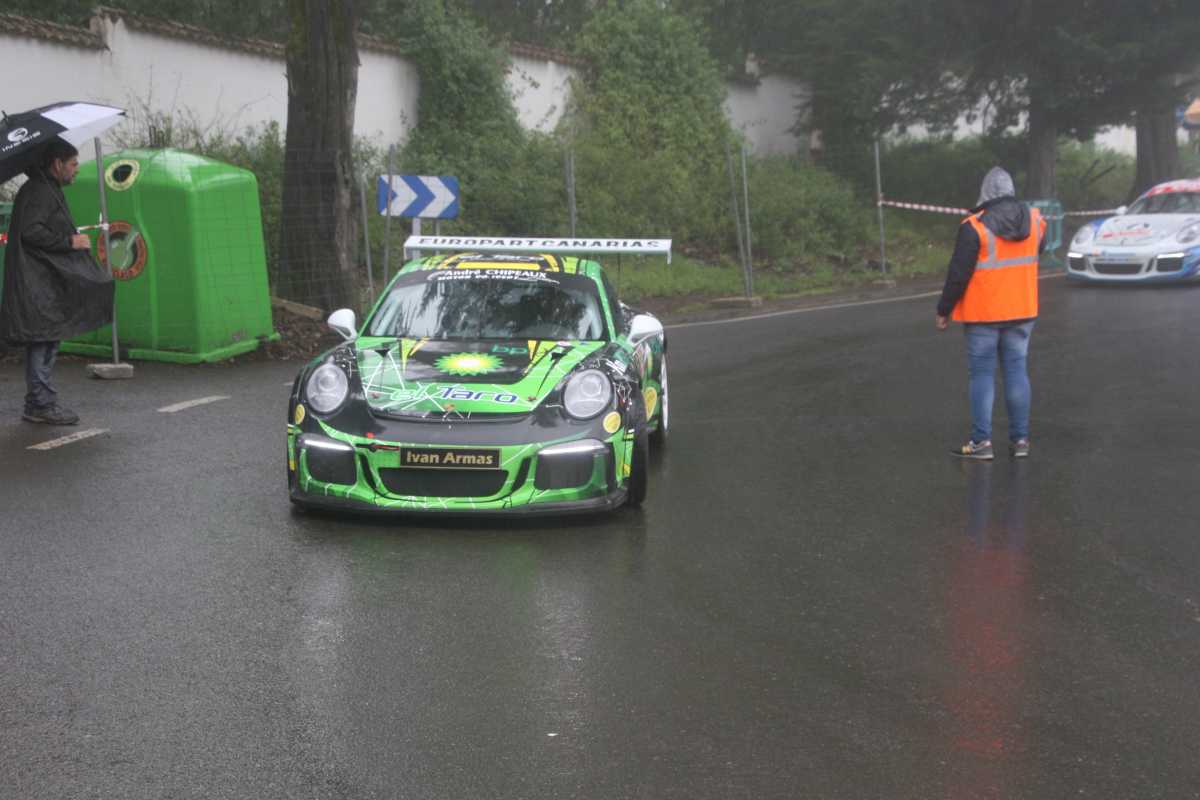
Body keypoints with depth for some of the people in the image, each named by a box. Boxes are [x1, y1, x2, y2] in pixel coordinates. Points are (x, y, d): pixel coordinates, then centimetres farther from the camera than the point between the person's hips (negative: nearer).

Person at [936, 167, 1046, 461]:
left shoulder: (975, 227, -16)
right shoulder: (1034, 221, 0)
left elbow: (958, 273, -14)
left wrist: (944, 310, -4)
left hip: (983, 314, -4)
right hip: (1021, 312, 4)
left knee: (981, 374, 2)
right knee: (1017, 371, 10)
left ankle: (981, 441, 0)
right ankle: (1020, 439, 11)